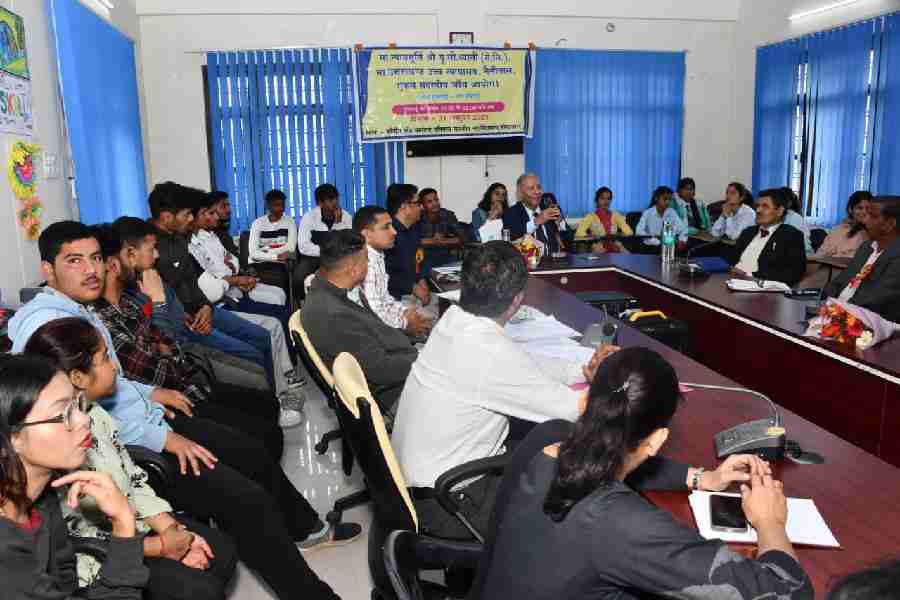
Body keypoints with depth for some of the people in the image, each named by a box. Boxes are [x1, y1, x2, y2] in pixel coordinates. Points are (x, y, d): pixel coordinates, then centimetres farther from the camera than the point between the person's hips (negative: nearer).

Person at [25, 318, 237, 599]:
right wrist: (159, 546, -17)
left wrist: (170, 527, -7)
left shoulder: (94, 413, -4)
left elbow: (133, 479, 5)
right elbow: (75, 544, -25)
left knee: (222, 550, 6)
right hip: (100, 563, -8)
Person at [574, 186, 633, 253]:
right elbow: (579, 234, -11)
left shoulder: (616, 215, 13)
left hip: (615, 248, 3)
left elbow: (629, 232, 3)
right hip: (599, 250, -3)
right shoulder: (591, 216, 3)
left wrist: (619, 235, -16)